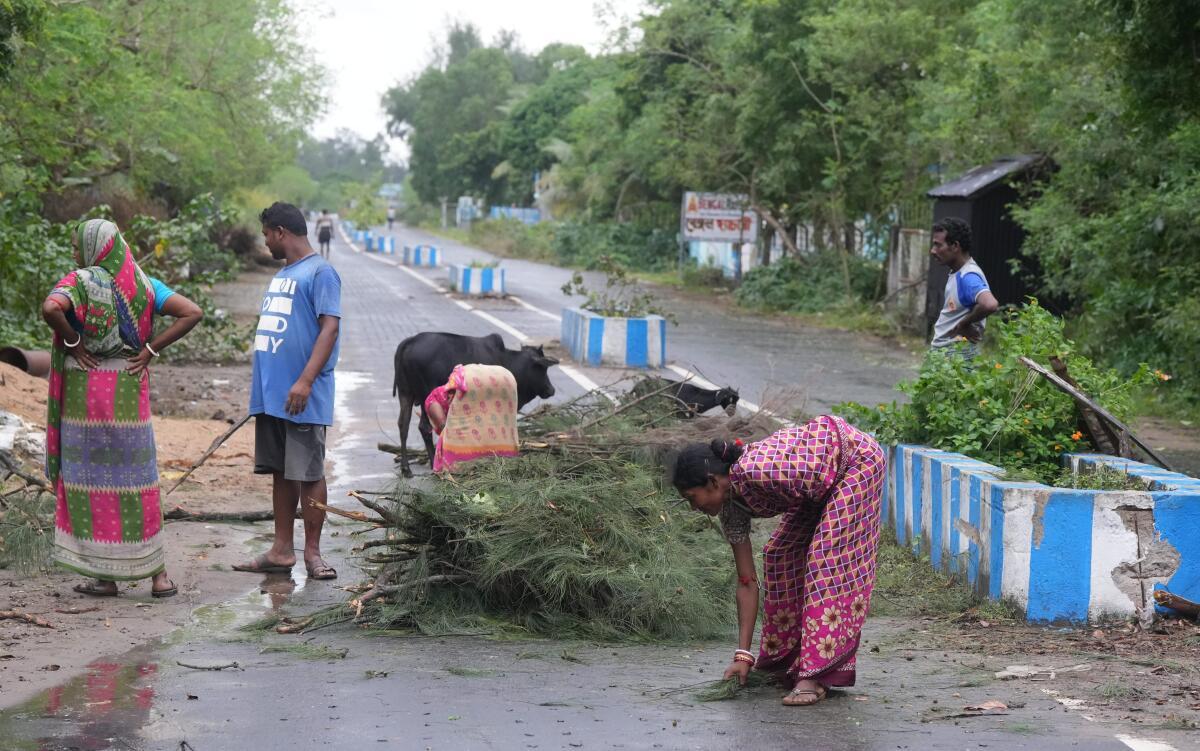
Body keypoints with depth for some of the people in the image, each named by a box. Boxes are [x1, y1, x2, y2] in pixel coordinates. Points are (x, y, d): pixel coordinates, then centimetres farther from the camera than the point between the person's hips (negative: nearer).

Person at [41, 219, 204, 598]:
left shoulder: (80, 281, -8)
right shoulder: (143, 284, 5)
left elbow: (50, 309, -29)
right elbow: (193, 313, -3)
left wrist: (71, 343, -12)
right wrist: (151, 349, -1)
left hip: (84, 392, -4)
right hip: (130, 394, 4)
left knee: (91, 478, 4)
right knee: (136, 479, 11)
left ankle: (104, 574, 6)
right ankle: (158, 573, 10)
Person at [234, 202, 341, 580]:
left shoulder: (320, 272, -8)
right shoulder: (282, 274, 19)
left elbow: (330, 327, -17)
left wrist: (305, 381, -24)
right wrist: (263, 386, 19)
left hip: (300, 398, -9)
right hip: (270, 394, 9)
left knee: (308, 473, -2)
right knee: (281, 472, 11)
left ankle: (312, 552, 4)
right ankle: (281, 551, 15)